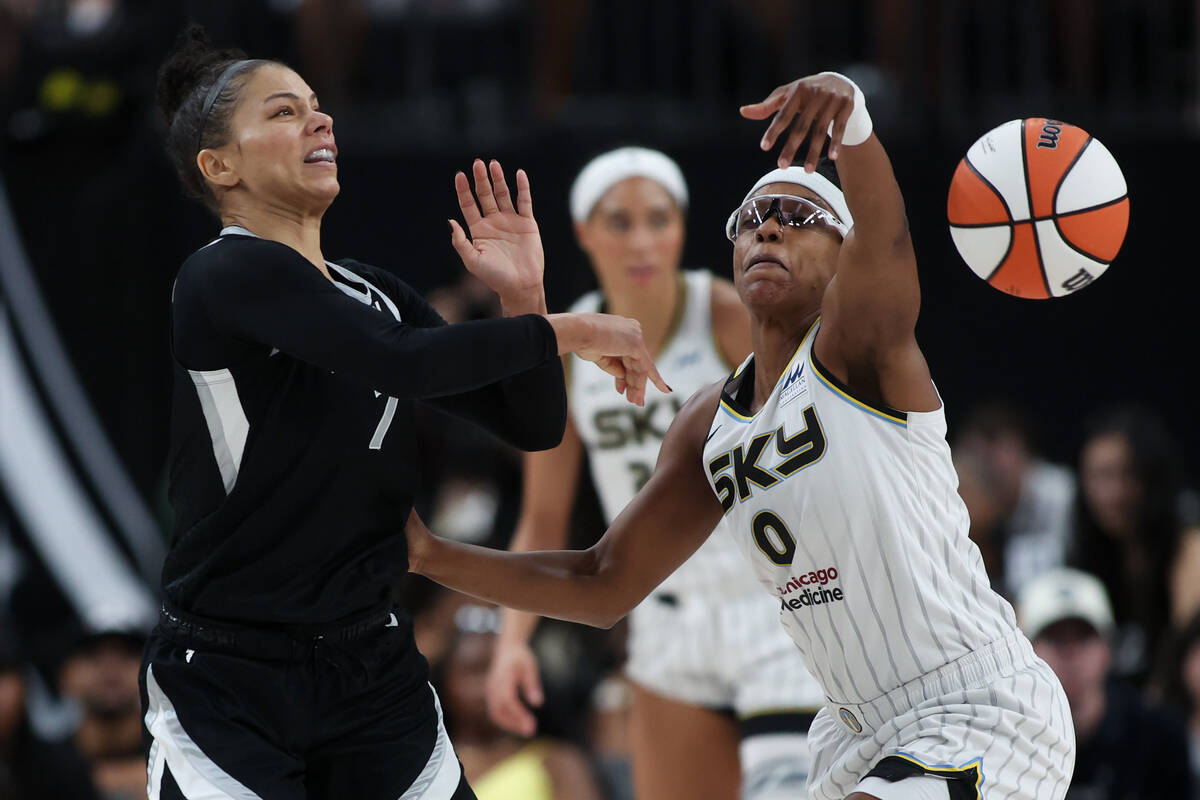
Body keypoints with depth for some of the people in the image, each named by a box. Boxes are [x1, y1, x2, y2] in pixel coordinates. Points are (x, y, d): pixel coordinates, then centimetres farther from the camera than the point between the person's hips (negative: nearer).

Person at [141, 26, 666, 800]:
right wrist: (570, 331, -17)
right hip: (227, 680, -6)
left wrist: (523, 300, -5)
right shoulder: (226, 276, -12)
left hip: (374, 669, 7)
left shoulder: (375, 293, 12)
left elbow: (533, 426, 10)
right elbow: (404, 361, -26)